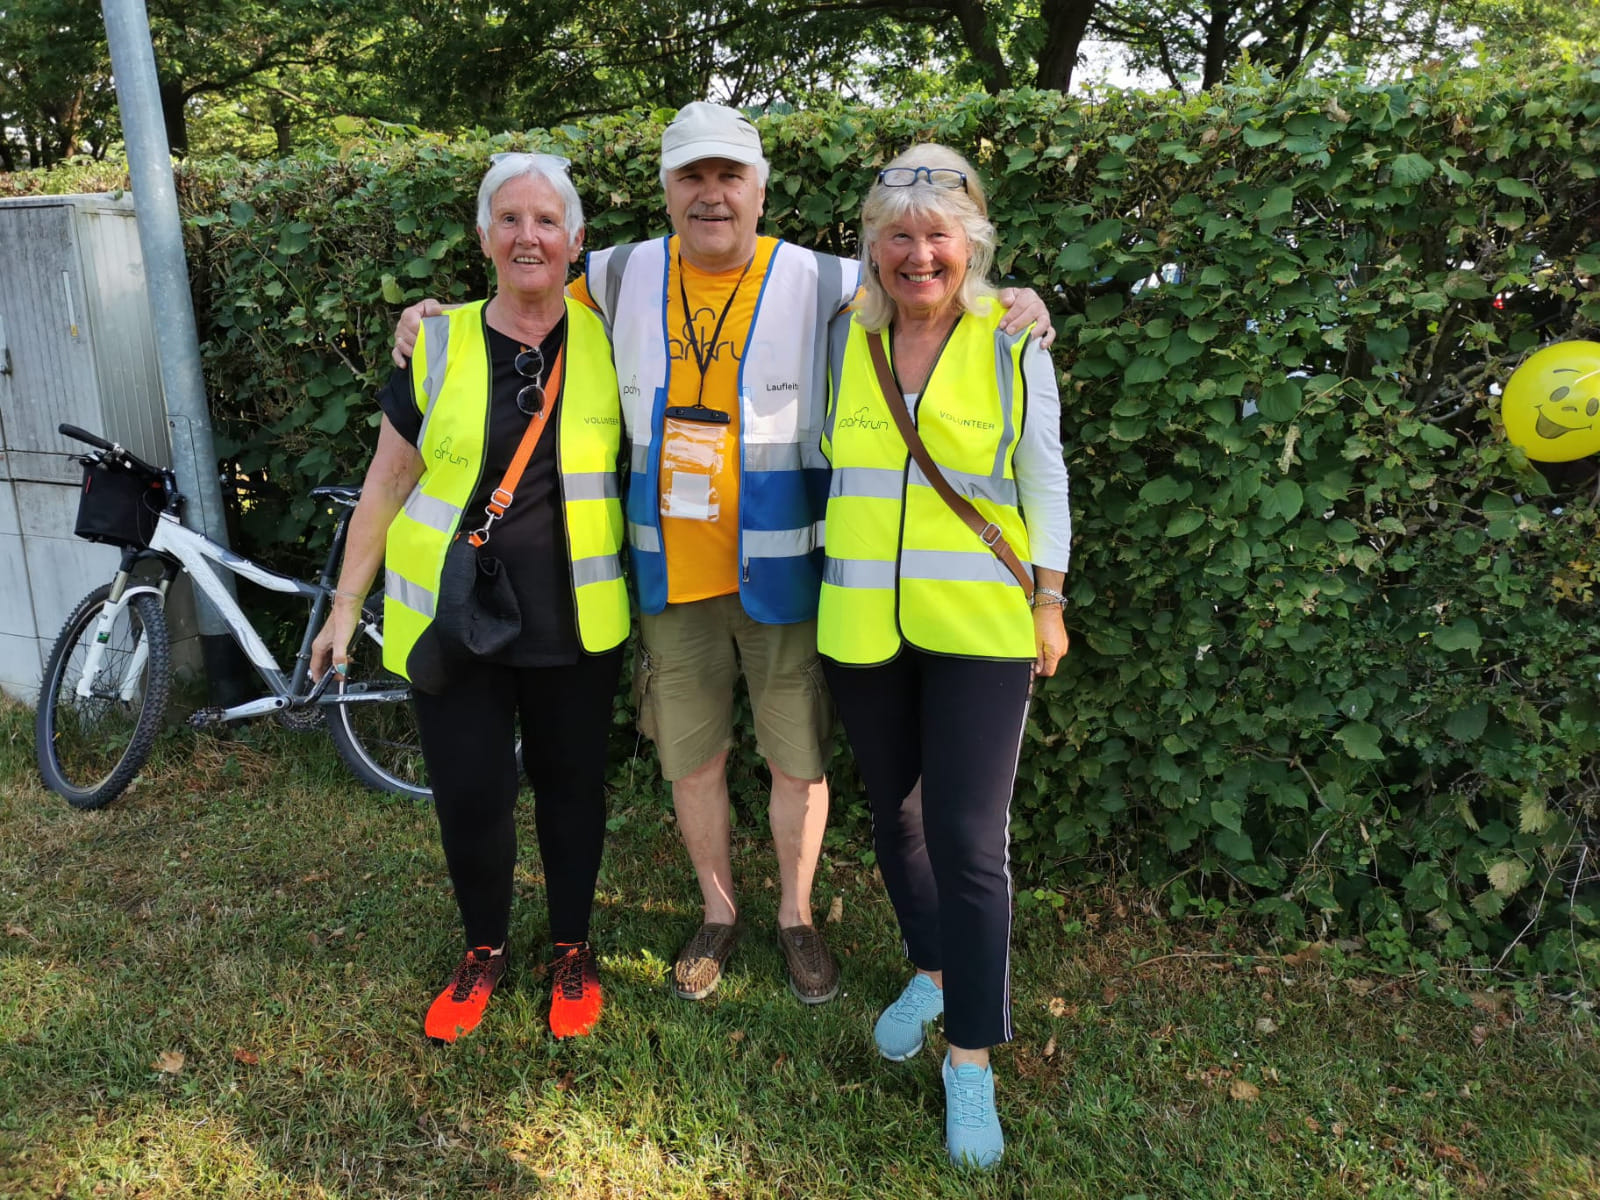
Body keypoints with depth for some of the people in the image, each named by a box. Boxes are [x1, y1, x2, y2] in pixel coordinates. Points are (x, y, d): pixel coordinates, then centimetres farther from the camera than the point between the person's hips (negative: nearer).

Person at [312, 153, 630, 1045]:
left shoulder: (608, 342, -1)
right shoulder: (439, 345, 0)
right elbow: (389, 480, 6)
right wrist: (347, 603, 6)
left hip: (574, 625, 0)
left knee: (571, 783, 11)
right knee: (468, 795, 4)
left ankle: (573, 947, 34)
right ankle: (485, 951, 32)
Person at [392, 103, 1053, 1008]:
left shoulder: (817, 282, -6)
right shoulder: (625, 278, 2)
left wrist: (1014, 300, -16)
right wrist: (435, 316, 6)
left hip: (783, 573, -2)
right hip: (672, 576, 2)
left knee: (798, 761, 9)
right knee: (692, 759, 15)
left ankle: (796, 917, 34)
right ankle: (719, 911, 38)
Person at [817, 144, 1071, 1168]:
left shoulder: (1013, 344, -3)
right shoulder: (845, 340, 3)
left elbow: (1043, 476, 3)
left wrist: (1050, 598, 0)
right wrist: (828, 583, 10)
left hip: (978, 624, -3)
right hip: (863, 624, 3)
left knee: (968, 838, -4)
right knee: (895, 814, 16)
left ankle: (972, 1060, 11)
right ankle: (931, 970, 40)